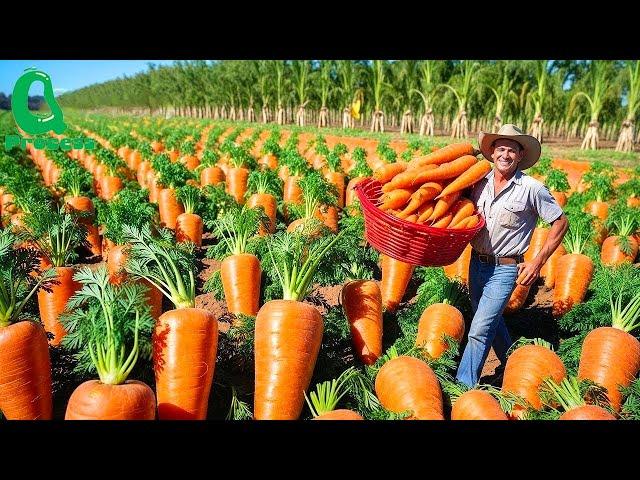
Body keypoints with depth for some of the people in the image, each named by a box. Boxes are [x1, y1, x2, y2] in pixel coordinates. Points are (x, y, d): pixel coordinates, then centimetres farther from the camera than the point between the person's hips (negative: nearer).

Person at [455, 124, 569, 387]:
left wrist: (537, 263, -8)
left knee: (479, 330, -9)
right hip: (476, 263, 6)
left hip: (505, 269, -6)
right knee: (492, 321, 22)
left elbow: (561, 223, -4)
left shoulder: (532, 188, -13)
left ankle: (463, 385, 3)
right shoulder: (480, 183, 0)